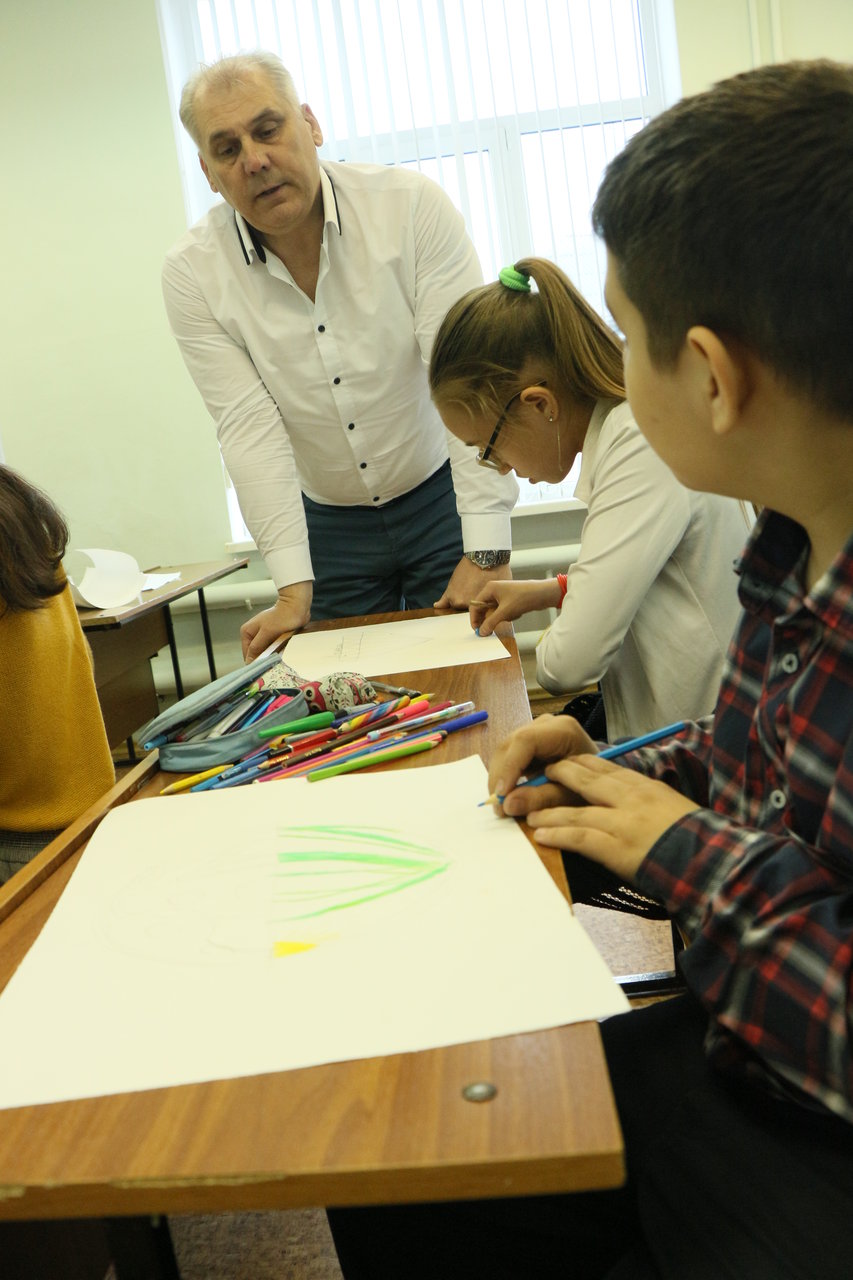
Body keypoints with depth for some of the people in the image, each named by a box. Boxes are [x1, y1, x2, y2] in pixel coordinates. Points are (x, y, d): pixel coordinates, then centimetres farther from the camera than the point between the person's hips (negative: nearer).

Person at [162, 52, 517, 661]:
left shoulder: (411, 205, -15)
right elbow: (249, 428, -15)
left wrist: (486, 552, -28)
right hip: (328, 526, 1)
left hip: (440, 497, -1)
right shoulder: (193, 274, -10)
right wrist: (293, 588, -24)